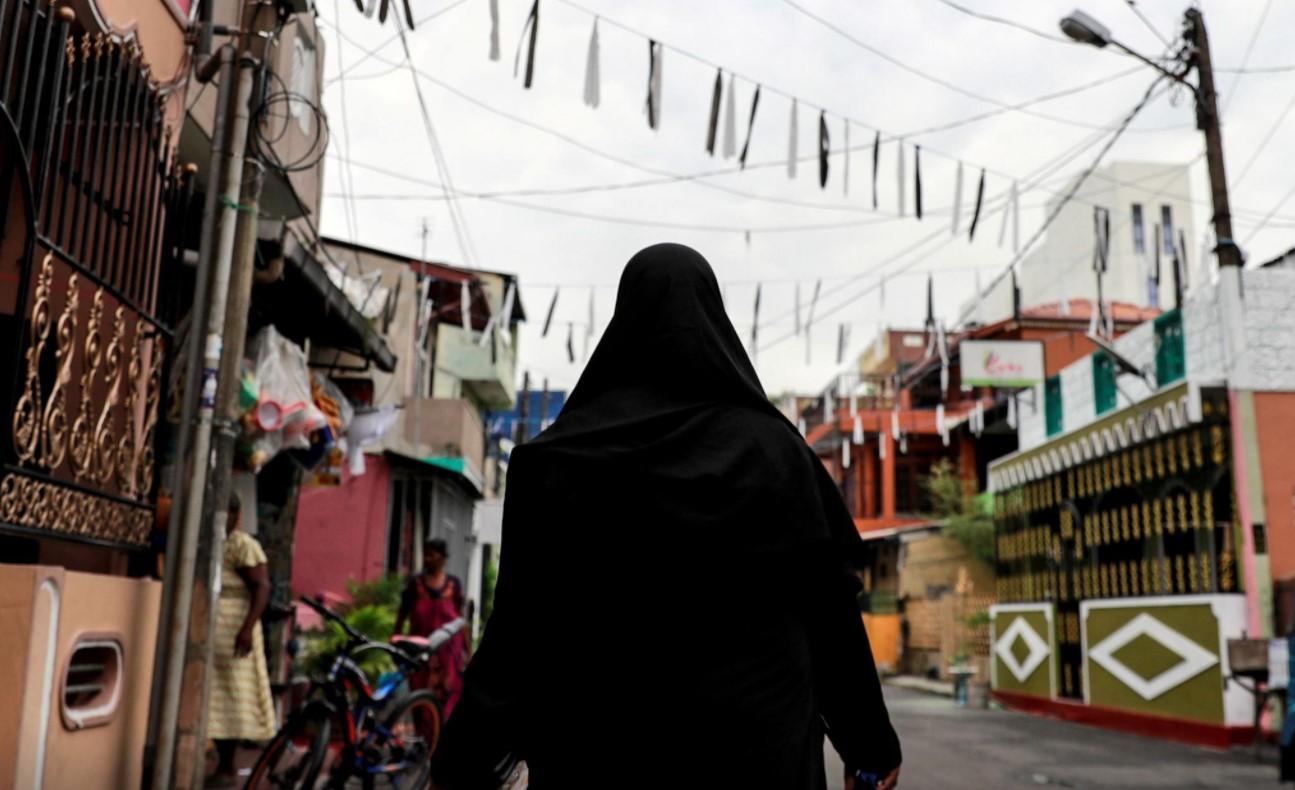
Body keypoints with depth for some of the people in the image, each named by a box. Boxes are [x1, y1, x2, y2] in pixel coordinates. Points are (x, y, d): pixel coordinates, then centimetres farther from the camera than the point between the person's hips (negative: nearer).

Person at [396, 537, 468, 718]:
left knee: (447, 693, -3)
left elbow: (460, 617, 8)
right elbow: (402, 614, 8)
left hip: (448, 649, 0)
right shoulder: (416, 583, 3)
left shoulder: (453, 584, 5)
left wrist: (466, 648, 6)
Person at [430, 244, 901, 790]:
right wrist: (870, 745, 10)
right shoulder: (773, 446, -3)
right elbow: (831, 605, -1)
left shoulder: (558, 454, -3)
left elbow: (521, 623, -5)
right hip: (754, 745, 0)